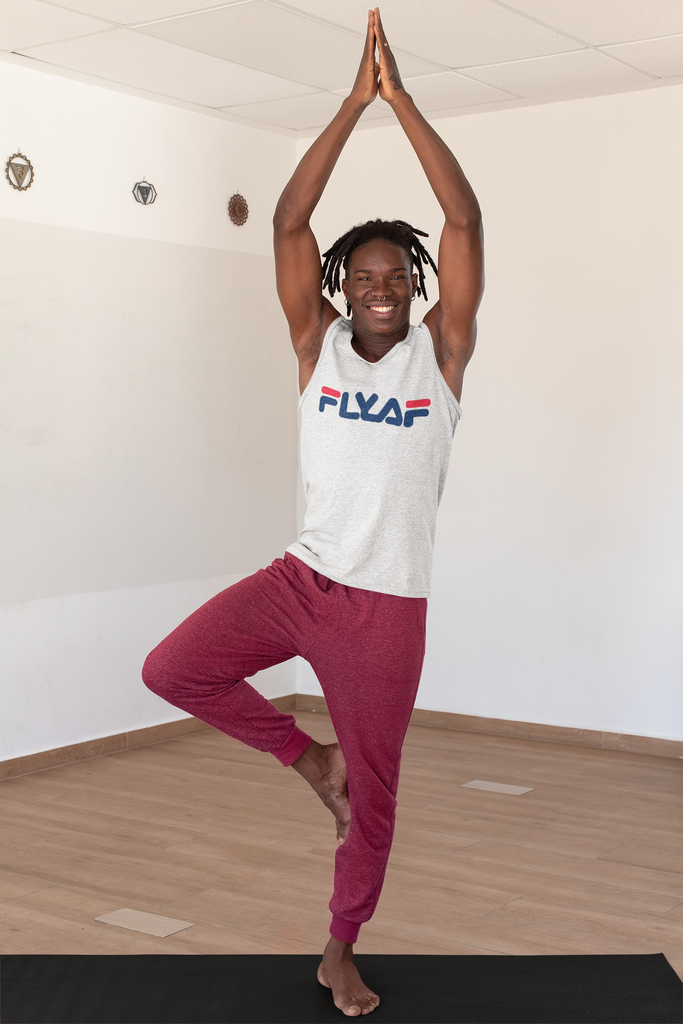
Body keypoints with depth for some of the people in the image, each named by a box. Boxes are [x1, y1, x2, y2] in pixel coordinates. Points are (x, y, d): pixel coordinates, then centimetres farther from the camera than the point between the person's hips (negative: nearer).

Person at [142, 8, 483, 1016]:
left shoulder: (440, 352, -2)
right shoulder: (318, 345, 1)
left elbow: (466, 223, -11)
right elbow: (289, 222, -6)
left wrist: (402, 100, -12)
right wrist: (352, 103, -10)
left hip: (389, 606, -1)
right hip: (303, 577, 2)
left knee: (374, 792, 7)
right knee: (171, 669, -15)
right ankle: (307, 755, 11)